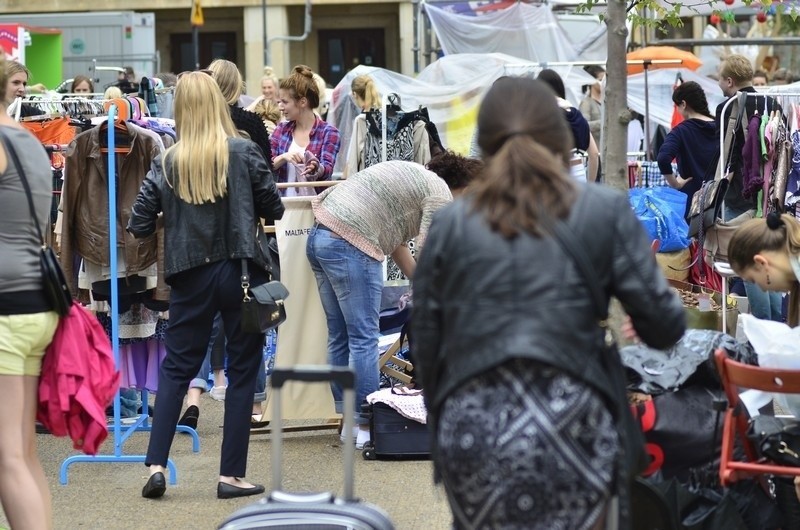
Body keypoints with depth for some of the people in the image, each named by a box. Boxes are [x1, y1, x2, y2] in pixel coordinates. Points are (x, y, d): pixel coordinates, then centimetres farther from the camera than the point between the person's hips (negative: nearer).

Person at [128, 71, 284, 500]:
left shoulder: (166, 162, -1)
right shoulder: (243, 152, -6)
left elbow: (139, 226, 0)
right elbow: (274, 209, 0)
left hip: (191, 275, 2)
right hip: (240, 269, -2)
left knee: (176, 368, 12)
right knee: (242, 371, 7)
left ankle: (156, 465, 4)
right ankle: (231, 475, 7)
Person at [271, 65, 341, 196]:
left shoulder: (328, 132, 0)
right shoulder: (281, 129, 11)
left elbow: (327, 169, -11)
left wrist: (316, 168, -33)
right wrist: (283, 157, -14)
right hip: (284, 200, 3)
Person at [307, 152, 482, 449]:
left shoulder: (414, 177, 25)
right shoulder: (440, 194, -4)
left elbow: (396, 244, 27)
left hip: (320, 236, 10)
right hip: (350, 246, -10)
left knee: (339, 337, 13)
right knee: (364, 338, -4)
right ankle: (365, 426, -2)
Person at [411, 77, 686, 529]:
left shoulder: (451, 224, 6)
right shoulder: (604, 212, 2)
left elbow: (424, 344, 8)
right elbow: (663, 326, -1)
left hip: (473, 431, 2)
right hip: (570, 424, -2)